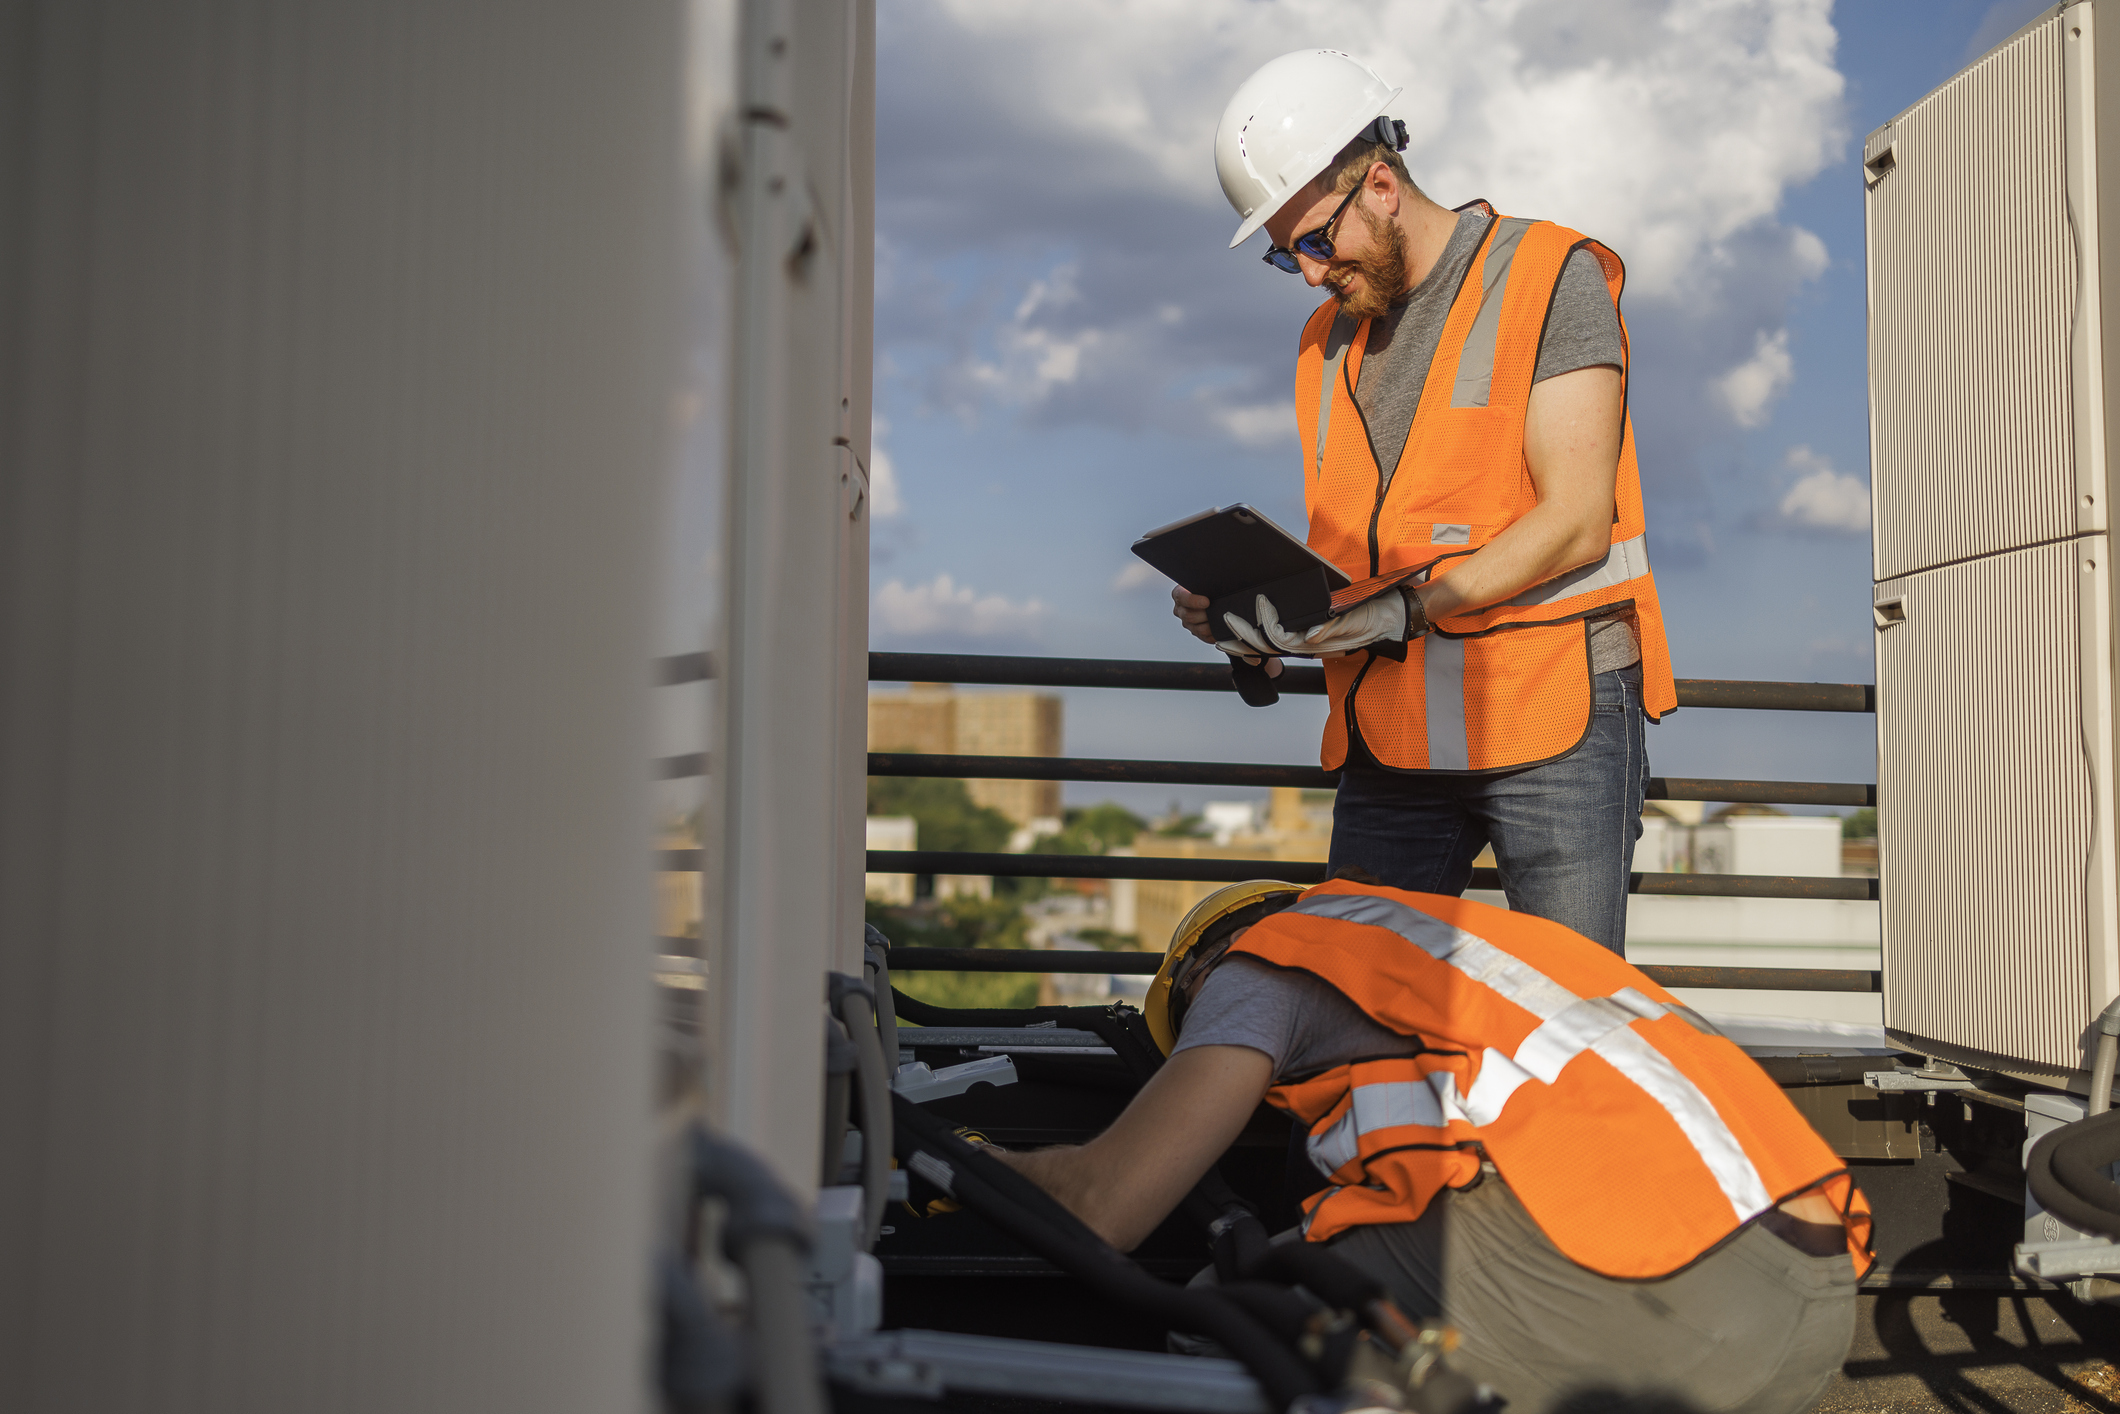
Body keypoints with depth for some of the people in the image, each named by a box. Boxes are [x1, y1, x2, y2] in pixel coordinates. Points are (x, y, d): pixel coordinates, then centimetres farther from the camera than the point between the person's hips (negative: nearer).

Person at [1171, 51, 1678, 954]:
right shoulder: (1329, 342, 17)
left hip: (1550, 714, -5)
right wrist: (1262, 616, -3)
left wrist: (1412, 607, -20)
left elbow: (1575, 522, -11)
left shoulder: (1550, 279, -2)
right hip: (1391, 735, 5)